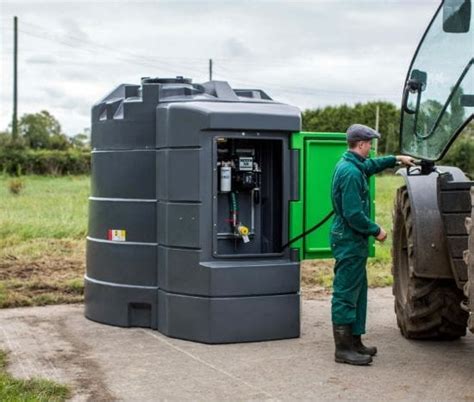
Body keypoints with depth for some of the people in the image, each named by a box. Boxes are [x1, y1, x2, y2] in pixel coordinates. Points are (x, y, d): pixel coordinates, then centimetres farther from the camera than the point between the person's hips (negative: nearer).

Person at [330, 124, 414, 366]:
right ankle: (344, 349, 0)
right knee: (346, 294, -5)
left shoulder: (350, 165, 11)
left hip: (352, 240, 11)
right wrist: (376, 230, -13)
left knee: (357, 292, 16)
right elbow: (354, 215, -25)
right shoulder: (351, 173, -21)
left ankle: (354, 341, 24)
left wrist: (396, 159, 38)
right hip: (350, 241, -11)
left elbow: (371, 165, 36)